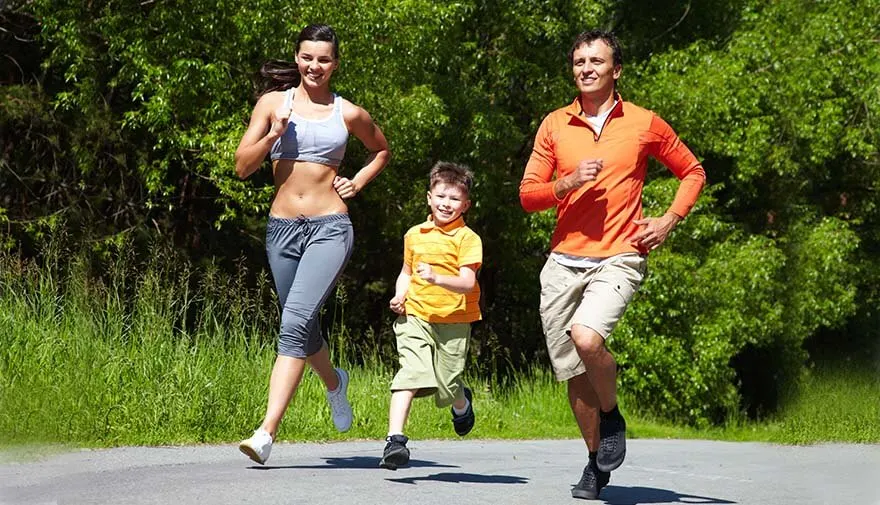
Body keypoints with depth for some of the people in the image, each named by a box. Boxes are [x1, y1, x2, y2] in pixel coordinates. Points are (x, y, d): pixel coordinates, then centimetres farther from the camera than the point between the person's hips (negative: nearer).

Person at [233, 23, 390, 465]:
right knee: (303, 329, 15)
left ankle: (267, 432, -25)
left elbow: (381, 150, 25)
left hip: (330, 228, -3)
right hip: (282, 228, 3)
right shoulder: (273, 103, 6)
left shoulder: (348, 113, 6)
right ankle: (334, 382, 49)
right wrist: (274, 133, -13)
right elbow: (242, 166, 2)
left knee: (296, 321, -20)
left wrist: (358, 184, 9)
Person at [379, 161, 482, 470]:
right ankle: (395, 439, -24)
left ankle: (462, 404, 42)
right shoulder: (415, 235, 10)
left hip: (454, 320, -2)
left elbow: (467, 283, -15)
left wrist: (436, 278, -31)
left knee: (447, 386, 4)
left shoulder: (467, 238, -5)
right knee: (409, 374, -17)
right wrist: (400, 296, 4)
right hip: (416, 316, 2)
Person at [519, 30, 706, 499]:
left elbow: (692, 171, 14)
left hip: (618, 259, -3)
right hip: (563, 262, 3)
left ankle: (612, 416, -1)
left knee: (585, 336, -29)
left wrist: (668, 221, 0)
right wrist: (570, 182, -12)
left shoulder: (645, 124, 2)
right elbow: (528, 195, 6)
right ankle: (597, 461, 27)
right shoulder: (554, 125, 7)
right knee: (573, 373, 7)